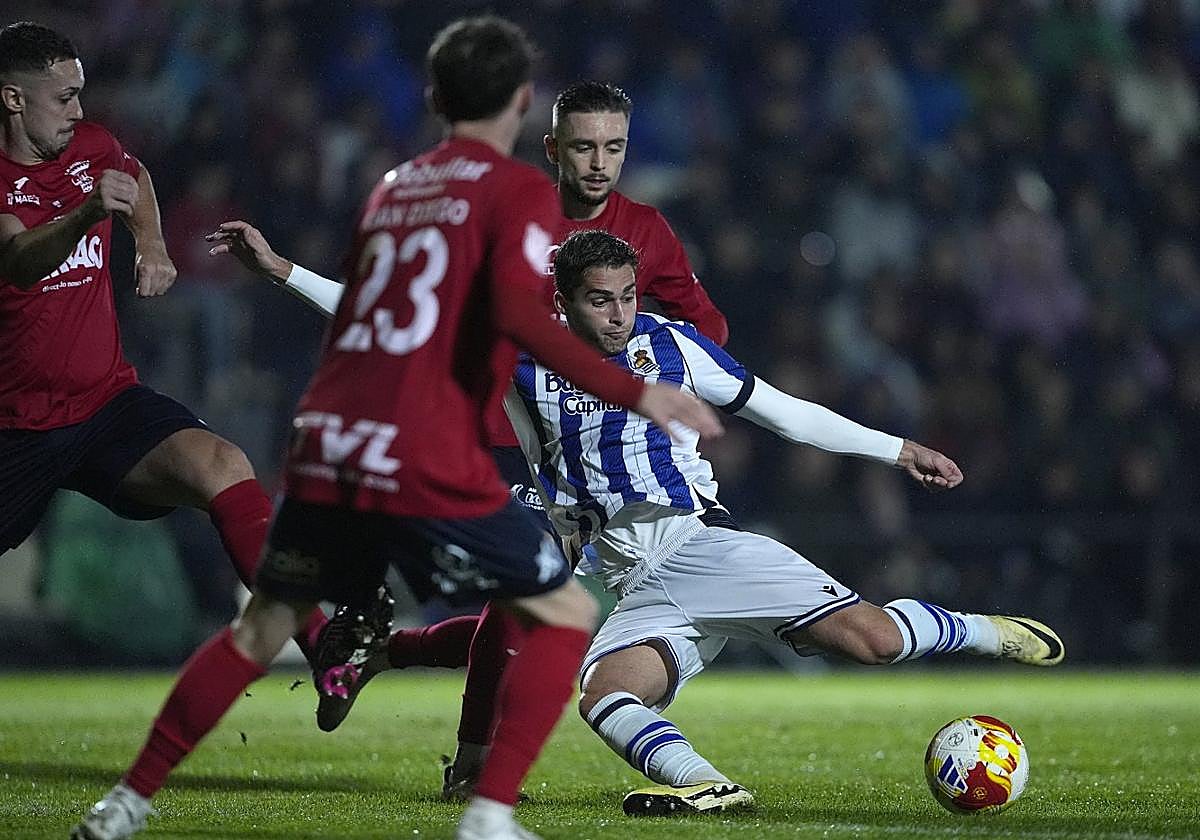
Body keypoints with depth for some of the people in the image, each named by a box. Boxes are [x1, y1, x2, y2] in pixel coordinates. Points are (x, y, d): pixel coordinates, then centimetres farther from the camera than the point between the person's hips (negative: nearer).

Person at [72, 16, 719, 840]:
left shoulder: (392, 187, 21)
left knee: (262, 627, 21)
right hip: (429, 462, -6)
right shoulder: (519, 190, 0)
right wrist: (634, 393, -16)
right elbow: (517, 312, -17)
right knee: (565, 614, 7)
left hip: (326, 442, 6)